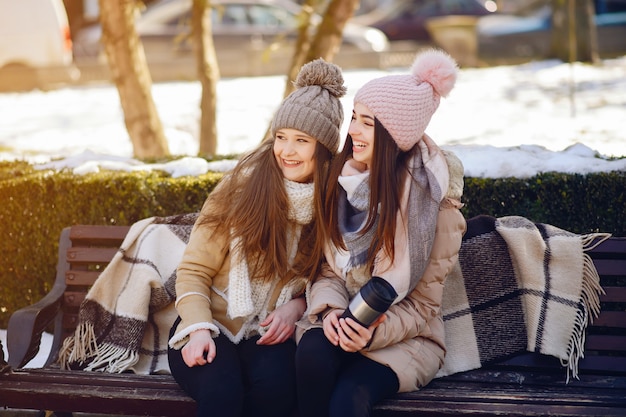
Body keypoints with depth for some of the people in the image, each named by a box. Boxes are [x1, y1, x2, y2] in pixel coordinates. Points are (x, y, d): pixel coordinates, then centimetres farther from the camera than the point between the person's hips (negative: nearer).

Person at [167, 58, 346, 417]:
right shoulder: (244, 185, -7)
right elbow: (193, 271, -3)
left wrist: (298, 306, -11)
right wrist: (199, 329, -19)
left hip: (270, 334, 2)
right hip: (212, 326, -2)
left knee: (276, 386, -32)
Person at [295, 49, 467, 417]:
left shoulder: (436, 205, -10)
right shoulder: (340, 179, 1)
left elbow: (422, 306, -7)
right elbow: (326, 268, 8)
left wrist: (375, 333, -25)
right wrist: (331, 308, -14)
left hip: (403, 335, -3)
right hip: (338, 321, 4)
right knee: (313, 351, -32)